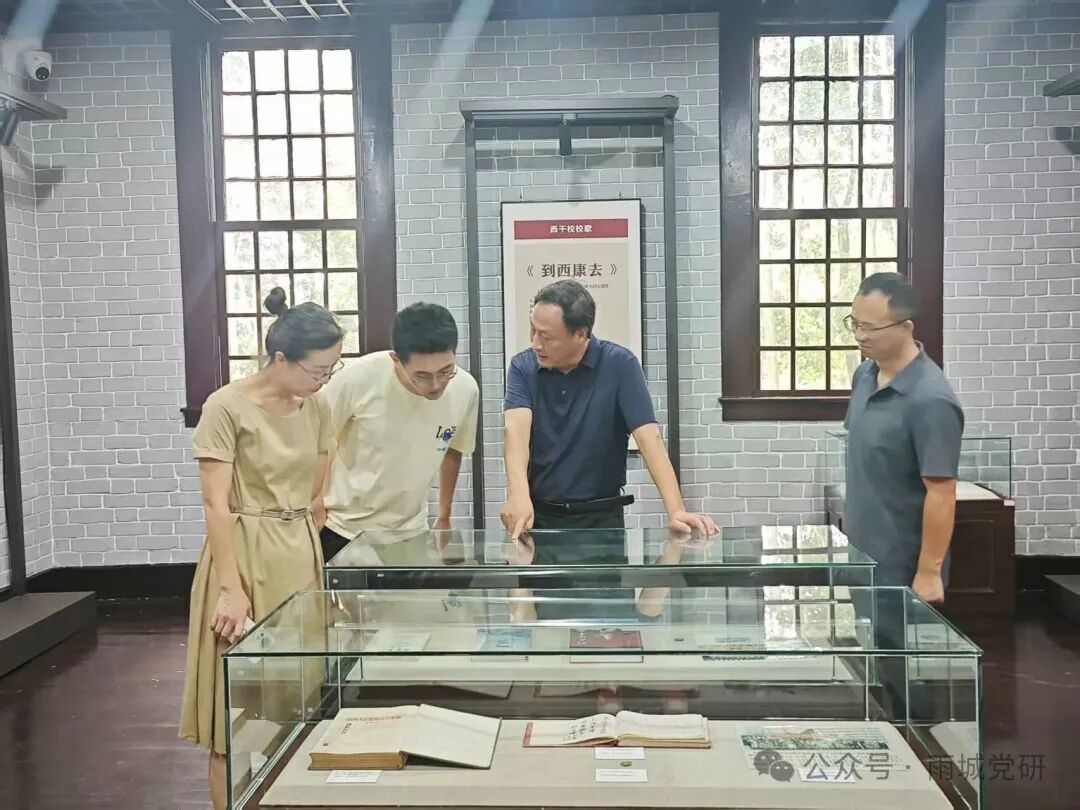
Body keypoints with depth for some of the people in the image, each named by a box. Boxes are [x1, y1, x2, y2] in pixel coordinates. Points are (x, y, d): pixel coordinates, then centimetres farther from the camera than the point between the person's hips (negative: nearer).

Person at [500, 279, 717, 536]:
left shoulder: (619, 365, -9)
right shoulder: (522, 367, -3)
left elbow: (648, 438, -15)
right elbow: (517, 431, -18)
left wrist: (676, 511, -27)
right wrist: (518, 496, -37)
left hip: (601, 516, -1)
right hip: (538, 515, 1)